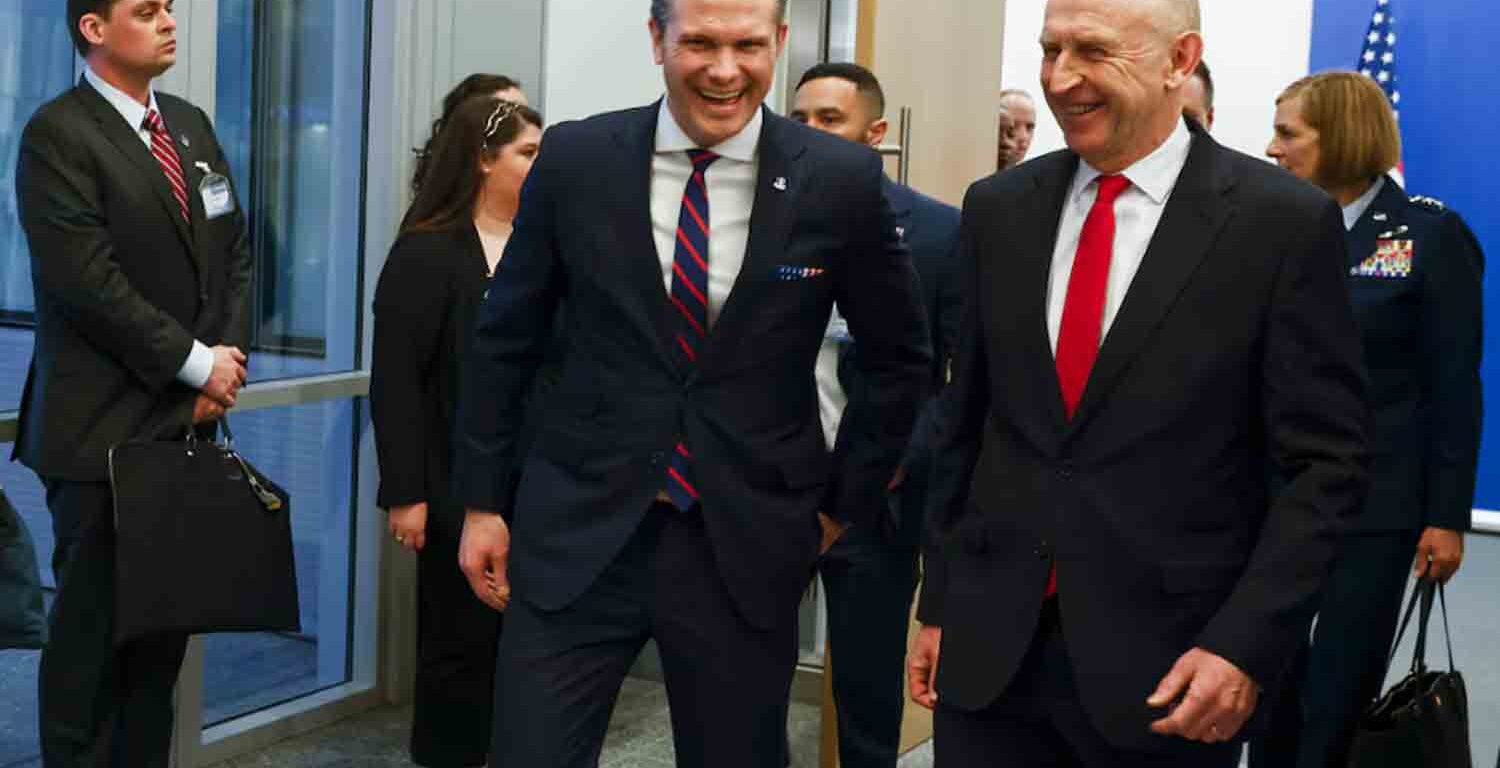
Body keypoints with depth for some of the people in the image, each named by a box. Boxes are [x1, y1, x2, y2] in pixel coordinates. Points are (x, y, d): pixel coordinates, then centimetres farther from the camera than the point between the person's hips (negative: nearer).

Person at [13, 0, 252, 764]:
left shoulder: (192, 125, 14)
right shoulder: (57, 134, -9)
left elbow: (235, 252, 14)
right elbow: (88, 280, -17)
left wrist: (228, 359, -1)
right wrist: (196, 362, -13)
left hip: (188, 423, 7)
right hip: (105, 430, -6)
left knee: (165, 626, 10)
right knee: (92, 628, 3)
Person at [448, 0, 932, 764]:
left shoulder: (841, 180, -5)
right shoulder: (574, 159, -3)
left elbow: (900, 358, 7)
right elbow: (503, 341, 7)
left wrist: (843, 503, 7)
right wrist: (483, 501, 7)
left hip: (747, 543, 0)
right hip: (578, 531, 0)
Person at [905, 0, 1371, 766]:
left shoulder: (1285, 221, -7)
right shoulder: (998, 209, 5)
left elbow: (1323, 462, -7)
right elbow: (966, 425, 11)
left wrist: (1246, 646, -14)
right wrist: (939, 604, 11)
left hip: (1168, 663, -3)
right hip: (987, 648, 3)